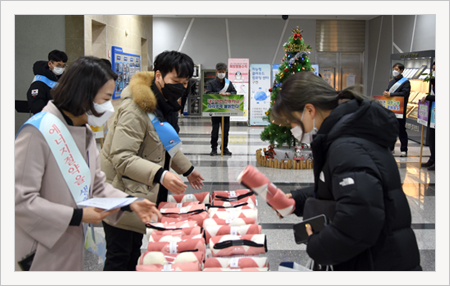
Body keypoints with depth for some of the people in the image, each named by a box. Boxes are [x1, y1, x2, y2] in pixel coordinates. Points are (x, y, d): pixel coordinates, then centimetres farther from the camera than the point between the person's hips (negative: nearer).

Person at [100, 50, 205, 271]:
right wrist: (160, 175, -38)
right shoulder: (135, 109, -23)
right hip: (121, 195, -9)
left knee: (134, 253, 18)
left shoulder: (166, 104, 10)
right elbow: (122, 158, -29)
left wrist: (187, 169, 24)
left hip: (145, 194, 9)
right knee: (119, 257, -3)